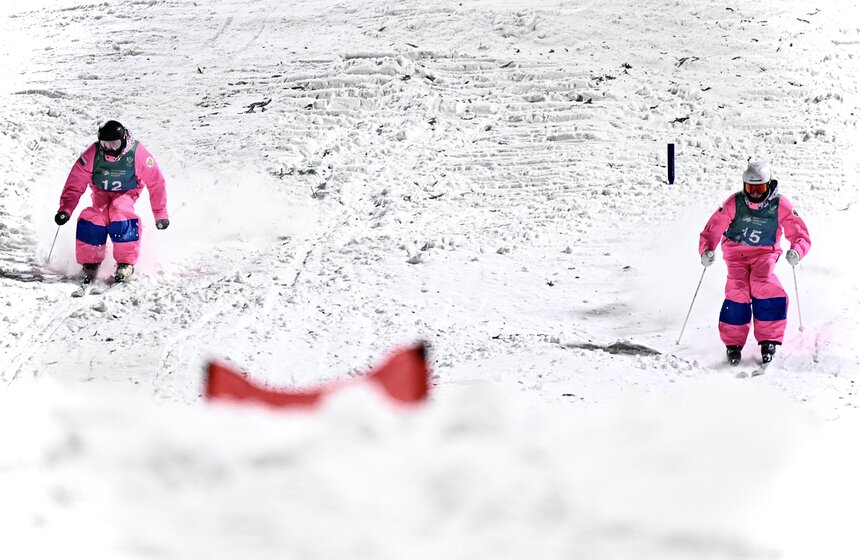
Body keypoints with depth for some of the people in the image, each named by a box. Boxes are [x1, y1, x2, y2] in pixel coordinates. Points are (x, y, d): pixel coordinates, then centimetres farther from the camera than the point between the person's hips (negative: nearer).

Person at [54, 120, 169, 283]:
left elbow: (155, 182, -15)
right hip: (101, 192, 2)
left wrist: (161, 215, -11)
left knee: (120, 211, -34)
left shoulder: (137, 154, -26)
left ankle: (126, 263, -24)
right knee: (92, 217, -28)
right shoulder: (92, 155, -23)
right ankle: (90, 263, -11)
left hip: (127, 191, -2)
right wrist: (65, 209, -30)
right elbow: (75, 182, -17)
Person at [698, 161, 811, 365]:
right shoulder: (734, 204, -13)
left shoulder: (780, 206, -12)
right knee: (738, 289, -23)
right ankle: (733, 343, -11)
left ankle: (768, 341, -18)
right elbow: (712, 229, -13)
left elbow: (801, 234, -11)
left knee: (764, 285, -27)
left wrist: (796, 251, -33)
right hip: (736, 252, 0)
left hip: (765, 253, 0)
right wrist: (707, 250, -33)